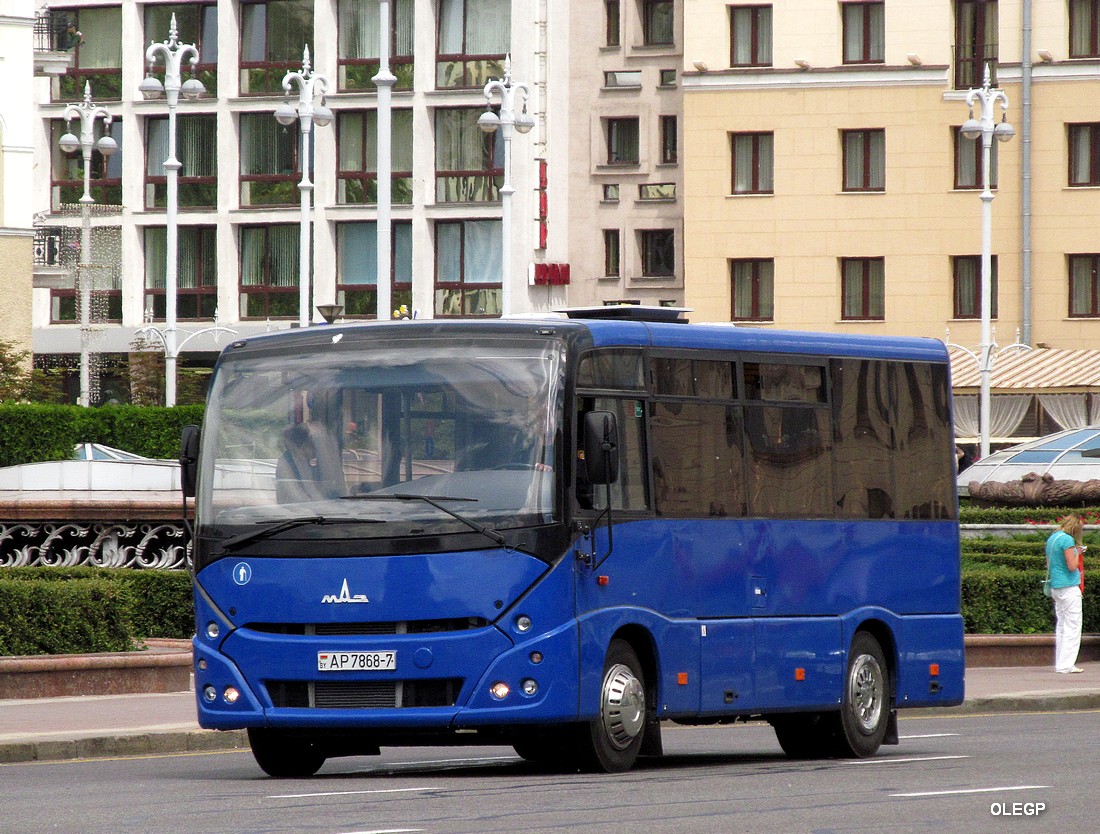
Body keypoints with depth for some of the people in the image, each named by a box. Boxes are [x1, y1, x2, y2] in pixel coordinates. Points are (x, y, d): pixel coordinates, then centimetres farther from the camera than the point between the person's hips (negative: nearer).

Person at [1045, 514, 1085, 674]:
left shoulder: (1052, 538, 13)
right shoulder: (1067, 540, -14)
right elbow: (1072, 566, -18)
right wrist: (1077, 553, -1)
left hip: (1055, 587, 9)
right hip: (1069, 587, -9)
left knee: (1061, 625, 12)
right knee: (1072, 626, -5)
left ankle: (1060, 664, 13)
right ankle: (1066, 665, -8)